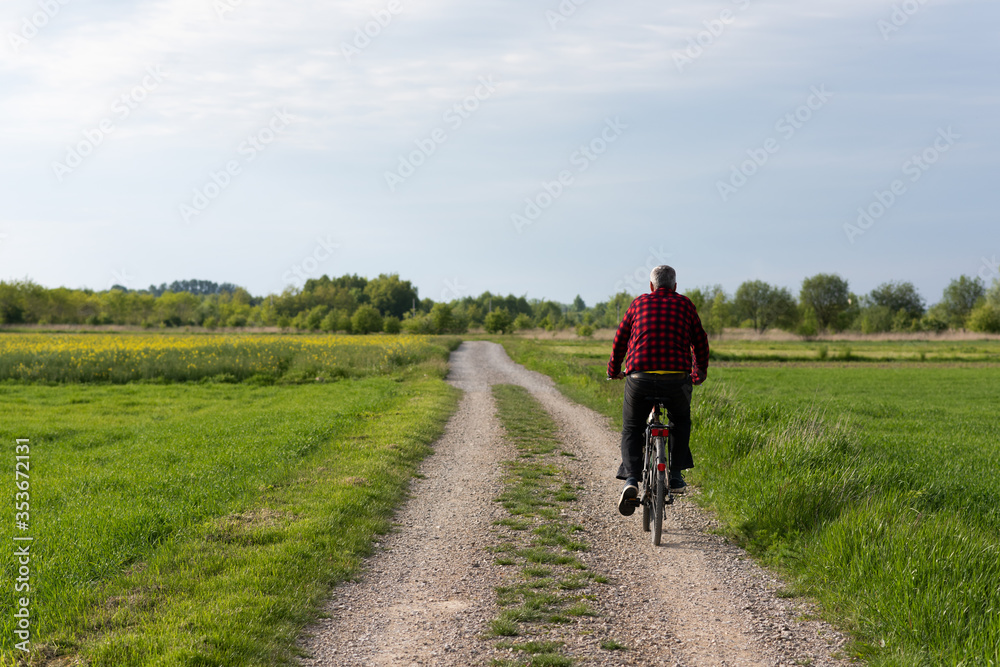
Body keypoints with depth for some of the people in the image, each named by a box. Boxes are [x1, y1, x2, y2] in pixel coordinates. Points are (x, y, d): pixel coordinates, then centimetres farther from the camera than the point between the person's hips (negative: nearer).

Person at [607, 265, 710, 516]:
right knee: (681, 421, 29)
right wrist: (700, 373, 37)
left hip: (639, 378, 0)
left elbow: (620, 339, 21)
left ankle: (631, 479, -3)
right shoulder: (685, 304, 14)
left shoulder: (639, 303, 15)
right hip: (677, 380, 0)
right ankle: (675, 476, 21)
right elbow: (700, 342, 19)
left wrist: (614, 370, 38)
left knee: (631, 429, 19)